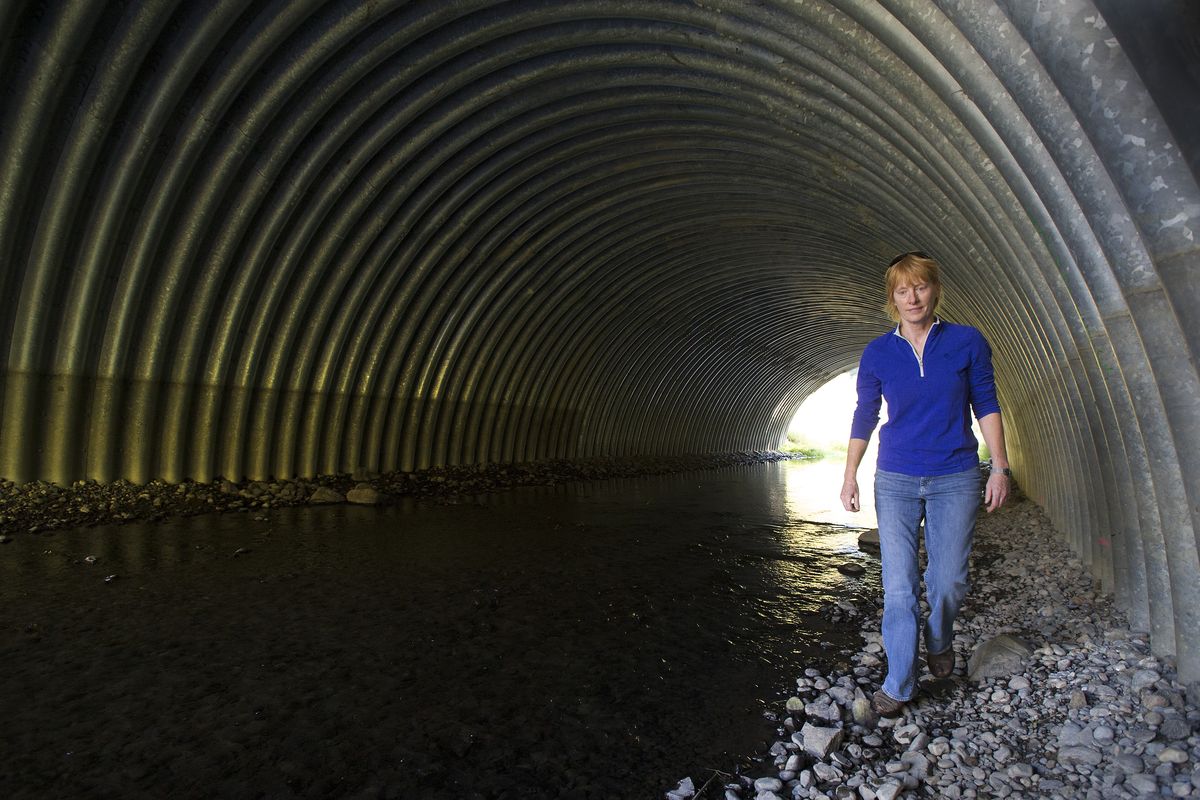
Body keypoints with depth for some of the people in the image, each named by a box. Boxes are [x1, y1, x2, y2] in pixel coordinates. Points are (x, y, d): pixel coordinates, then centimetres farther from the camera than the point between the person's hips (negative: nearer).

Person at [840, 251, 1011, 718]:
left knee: (949, 581, 8)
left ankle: (939, 641, 41)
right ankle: (898, 685, 14)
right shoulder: (877, 354, 1)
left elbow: (986, 405, 4)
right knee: (899, 587, 0)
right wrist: (850, 477, 5)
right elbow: (864, 417, 7)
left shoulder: (967, 342, 0)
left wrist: (1000, 467, -1)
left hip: (955, 480, 0)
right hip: (896, 482, 0)